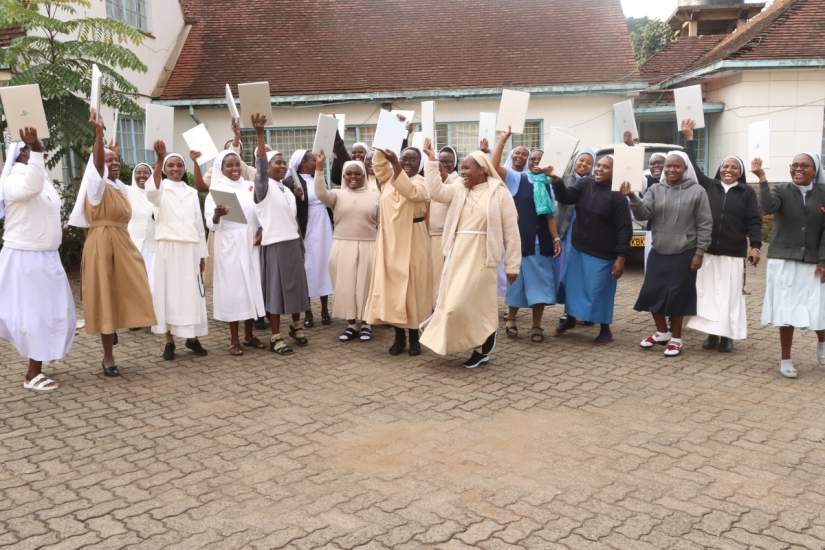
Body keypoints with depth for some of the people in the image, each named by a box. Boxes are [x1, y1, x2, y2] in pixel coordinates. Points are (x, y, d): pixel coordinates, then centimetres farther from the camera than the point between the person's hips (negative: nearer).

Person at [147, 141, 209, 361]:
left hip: (190, 249, 3)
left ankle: (193, 338, 16)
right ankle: (169, 341, 8)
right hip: (168, 248, -3)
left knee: (192, 293, 4)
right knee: (168, 293, 0)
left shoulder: (192, 192, 12)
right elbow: (151, 190, -25)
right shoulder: (161, 190, 1)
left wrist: (202, 254, 9)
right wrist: (159, 159, -40)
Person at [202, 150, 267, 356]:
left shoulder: (251, 187, 8)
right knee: (232, 287, -1)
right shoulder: (216, 190, -2)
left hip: (250, 244, 3)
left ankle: (249, 335, 19)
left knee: (251, 285, 7)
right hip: (229, 246, -3)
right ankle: (234, 339, 7)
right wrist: (217, 215, -28)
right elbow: (210, 223, -7)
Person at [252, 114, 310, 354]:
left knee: (296, 286, 12)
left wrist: (301, 247, 16)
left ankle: (296, 326, 31)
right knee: (275, 288, -2)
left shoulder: (288, 191, 14)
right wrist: (260, 135, -38)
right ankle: (275, 337, 4)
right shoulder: (263, 186, -6)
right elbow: (261, 166, -25)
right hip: (274, 245, -6)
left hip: (293, 244, 6)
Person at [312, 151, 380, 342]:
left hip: (368, 246, -1)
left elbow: (381, 222, 7)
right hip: (343, 246, 1)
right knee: (346, 285, 4)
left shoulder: (374, 194, 5)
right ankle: (351, 323, 16)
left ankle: (365, 323, 17)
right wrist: (319, 168, -25)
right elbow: (321, 194, -17)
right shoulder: (338, 194, 4)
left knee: (365, 284, 4)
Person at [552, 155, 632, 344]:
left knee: (600, 291, 2)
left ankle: (605, 330, 20)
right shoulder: (585, 184, 1)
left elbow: (625, 228, -14)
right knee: (572, 285, 15)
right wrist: (556, 182, -31)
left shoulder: (617, 195, -13)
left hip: (602, 253, -5)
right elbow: (566, 197, -11)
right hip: (577, 247, 5)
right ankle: (570, 318, 35)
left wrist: (621, 258, -18)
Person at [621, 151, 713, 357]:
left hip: (683, 254, -4)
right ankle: (662, 333, 27)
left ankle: (675, 339, 16)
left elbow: (705, 225, -3)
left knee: (677, 297, 1)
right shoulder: (656, 190, 5)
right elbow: (643, 214, -7)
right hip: (658, 253, 4)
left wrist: (699, 252, -8)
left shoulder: (697, 191, -4)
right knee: (653, 293, 6)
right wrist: (632, 197, -24)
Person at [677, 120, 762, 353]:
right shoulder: (709, 186, 7)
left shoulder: (747, 192, 3)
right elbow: (693, 167, 7)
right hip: (707, 251, 2)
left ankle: (727, 336, 11)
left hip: (733, 253, -2)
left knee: (730, 294, 3)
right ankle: (711, 333, 14)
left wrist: (755, 245, -11)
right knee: (708, 292, 4)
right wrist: (689, 139, 6)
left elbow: (754, 220, 0)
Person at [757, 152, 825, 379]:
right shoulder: (781, 190, 0)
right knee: (787, 310, 2)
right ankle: (785, 359, 16)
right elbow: (768, 207, -23)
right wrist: (762, 178, -32)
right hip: (784, 261, -1)